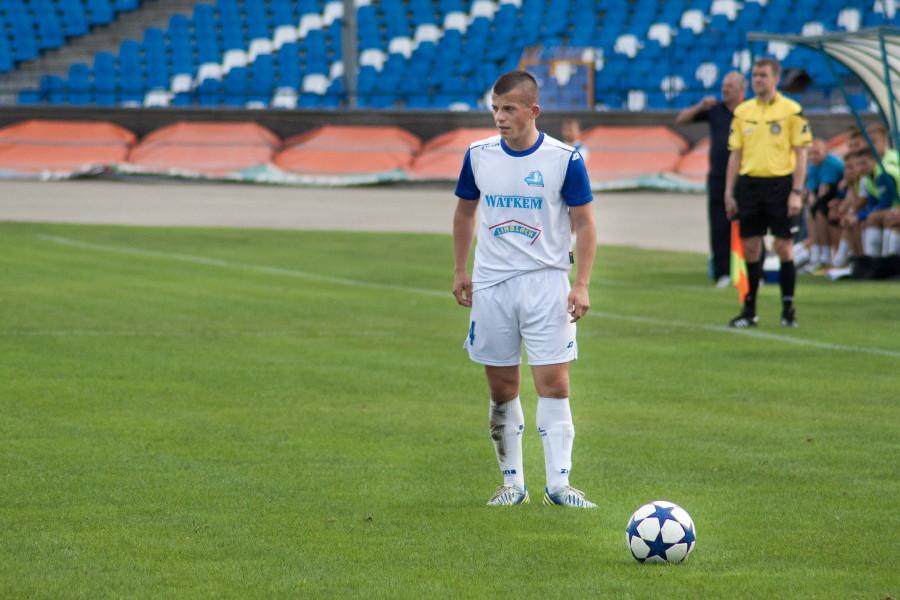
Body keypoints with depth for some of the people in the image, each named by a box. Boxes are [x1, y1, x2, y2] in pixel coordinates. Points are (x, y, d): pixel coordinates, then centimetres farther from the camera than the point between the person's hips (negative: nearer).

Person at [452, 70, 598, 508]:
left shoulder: (564, 159, -7)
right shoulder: (478, 156, 2)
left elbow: (584, 224, -2)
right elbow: (465, 211, 16)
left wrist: (581, 286, -8)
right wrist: (460, 271, 13)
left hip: (546, 283, -3)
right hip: (491, 286, 3)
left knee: (553, 383, -9)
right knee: (502, 388, 6)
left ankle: (558, 484, -7)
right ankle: (512, 482, 15)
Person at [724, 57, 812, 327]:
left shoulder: (792, 110, -2)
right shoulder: (742, 111, 9)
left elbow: (800, 153, -3)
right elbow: (735, 153, 12)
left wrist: (797, 193, -10)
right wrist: (729, 193, 7)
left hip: (780, 184, -3)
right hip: (749, 183, 4)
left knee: (784, 247, -2)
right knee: (751, 249, 5)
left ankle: (788, 309, 5)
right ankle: (749, 310, 11)